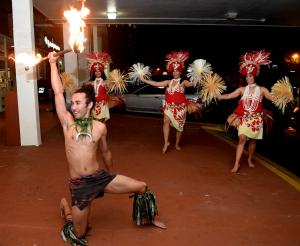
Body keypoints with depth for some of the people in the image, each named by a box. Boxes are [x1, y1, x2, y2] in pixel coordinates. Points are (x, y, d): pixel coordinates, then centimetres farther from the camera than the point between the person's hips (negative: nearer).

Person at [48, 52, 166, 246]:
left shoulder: (100, 127, -2)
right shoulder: (68, 123, -6)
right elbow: (58, 92, -10)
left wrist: (112, 175, 26)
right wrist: (53, 63, -4)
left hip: (100, 177, 2)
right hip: (79, 184, -2)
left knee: (142, 187, -2)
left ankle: (150, 218, 28)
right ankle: (65, 205, 38)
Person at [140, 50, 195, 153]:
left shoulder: (183, 82, -7)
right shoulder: (169, 82, 5)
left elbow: (191, 84, -28)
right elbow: (156, 84, 4)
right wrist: (143, 79, 2)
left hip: (180, 107, -2)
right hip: (169, 106, 2)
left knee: (179, 126, 8)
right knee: (166, 121, -19)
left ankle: (177, 144, 27)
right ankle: (166, 142, -9)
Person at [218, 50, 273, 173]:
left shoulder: (262, 90, 1)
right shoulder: (242, 89, 3)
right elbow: (229, 96, 1)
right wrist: (217, 96, -8)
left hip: (256, 118, 1)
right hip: (244, 118, -1)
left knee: (253, 140, 12)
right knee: (242, 139, -10)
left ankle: (250, 159, 34)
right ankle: (236, 164, -9)